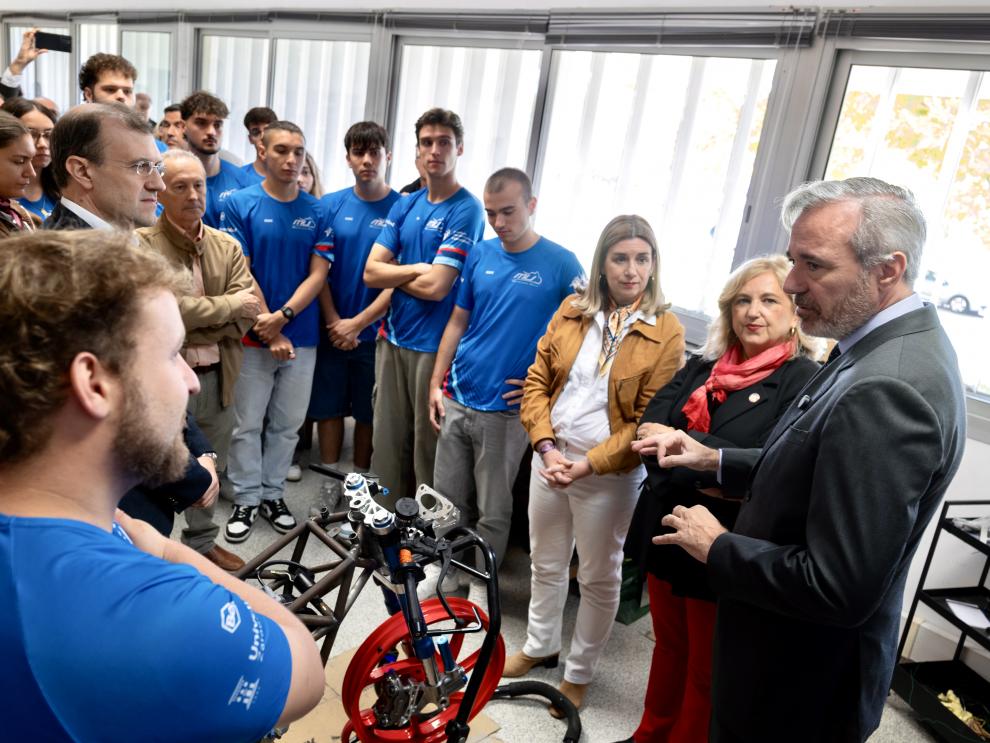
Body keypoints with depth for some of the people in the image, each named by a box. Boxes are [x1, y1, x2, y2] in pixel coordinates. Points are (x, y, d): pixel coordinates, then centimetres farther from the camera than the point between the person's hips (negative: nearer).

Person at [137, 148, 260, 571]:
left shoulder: (228, 247, 6)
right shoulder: (141, 244, -10)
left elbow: (245, 315, -3)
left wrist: (189, 332, -15)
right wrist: (228, 304, -12)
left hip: (217, 378, 5)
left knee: (209, 471, 19)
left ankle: (202, 543, 38)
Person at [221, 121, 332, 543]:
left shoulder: (316, 211, 4)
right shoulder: (241, 204, -3)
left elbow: (318, 274, -2)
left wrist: (282, 316, -15)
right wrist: (269, 330, -12)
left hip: (302, 337, 2)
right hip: (254, 337, -2)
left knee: (287, 424, 12)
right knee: (247, 424, 7)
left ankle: (273, 494, 27)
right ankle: (246, 500, 21)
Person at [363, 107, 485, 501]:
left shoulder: (466, 209, -10)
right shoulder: (405, 205, 9)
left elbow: (435, 288, -17)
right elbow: (371, 272, 2)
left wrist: (394, 273, -1)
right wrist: (417, 268, -10)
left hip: (434, 345, -6)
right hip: (393, 337, 6)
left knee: (427, 446, 6)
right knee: (387, 441, 14)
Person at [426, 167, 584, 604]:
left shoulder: (560, 264, -8)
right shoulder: (479, 255, 5)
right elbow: (458, 323, 11)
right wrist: (436, 383, 8)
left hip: (506, 409, -4)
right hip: (456, 400, 4)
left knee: (493, 509, 9)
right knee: (448, 497, 15)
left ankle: (480, 581, 29)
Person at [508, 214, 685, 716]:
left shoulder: (666, 331, -10)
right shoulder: (571, 311, 1)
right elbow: (536, 383, 3)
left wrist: (590, 464, -19)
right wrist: (547, 446, -11)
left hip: (609, 475, -4)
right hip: (549, 461, 4)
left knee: (599, 578, 12)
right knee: (546, 564, 20)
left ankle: (580, 672, 33)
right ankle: (540, 646, 43)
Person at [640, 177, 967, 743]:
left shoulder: (888, 390, -32)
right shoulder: (898, 348, 0)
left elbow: (839, 589, -32)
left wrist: (717, 546, -18)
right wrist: (716, 459, 0)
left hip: (800, 693, -8)